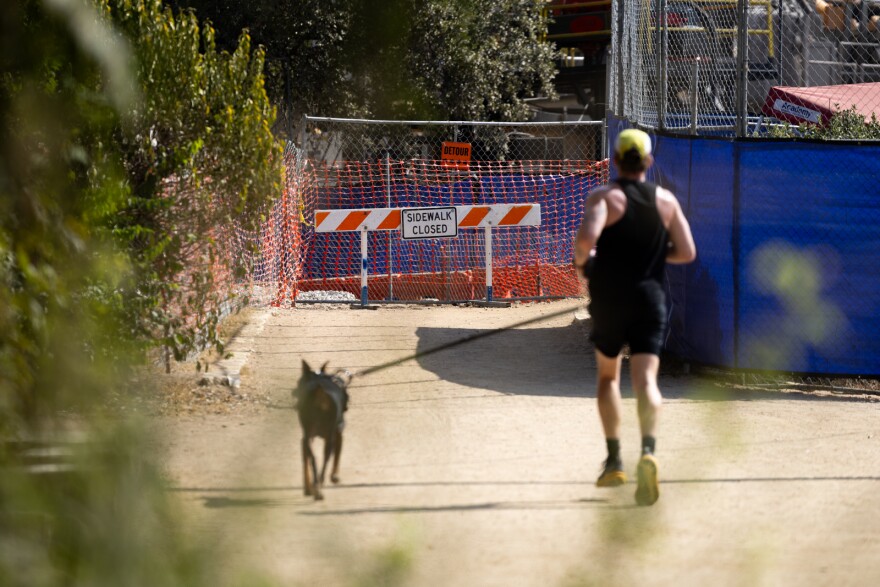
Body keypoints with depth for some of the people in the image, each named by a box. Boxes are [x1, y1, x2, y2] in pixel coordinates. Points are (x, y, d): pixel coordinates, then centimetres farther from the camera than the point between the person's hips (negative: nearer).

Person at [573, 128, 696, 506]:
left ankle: (614, 461, 17)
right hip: (650, 301, 1)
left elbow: (587, 236, -24)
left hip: (609, 301, -1)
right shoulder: (666, 201, 5)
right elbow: (687, 252, 5)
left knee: (607, 376, 19)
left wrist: (581, 261, -3)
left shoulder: (604, 198, -6)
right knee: (645, 379, -9)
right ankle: (648, 450, -35)